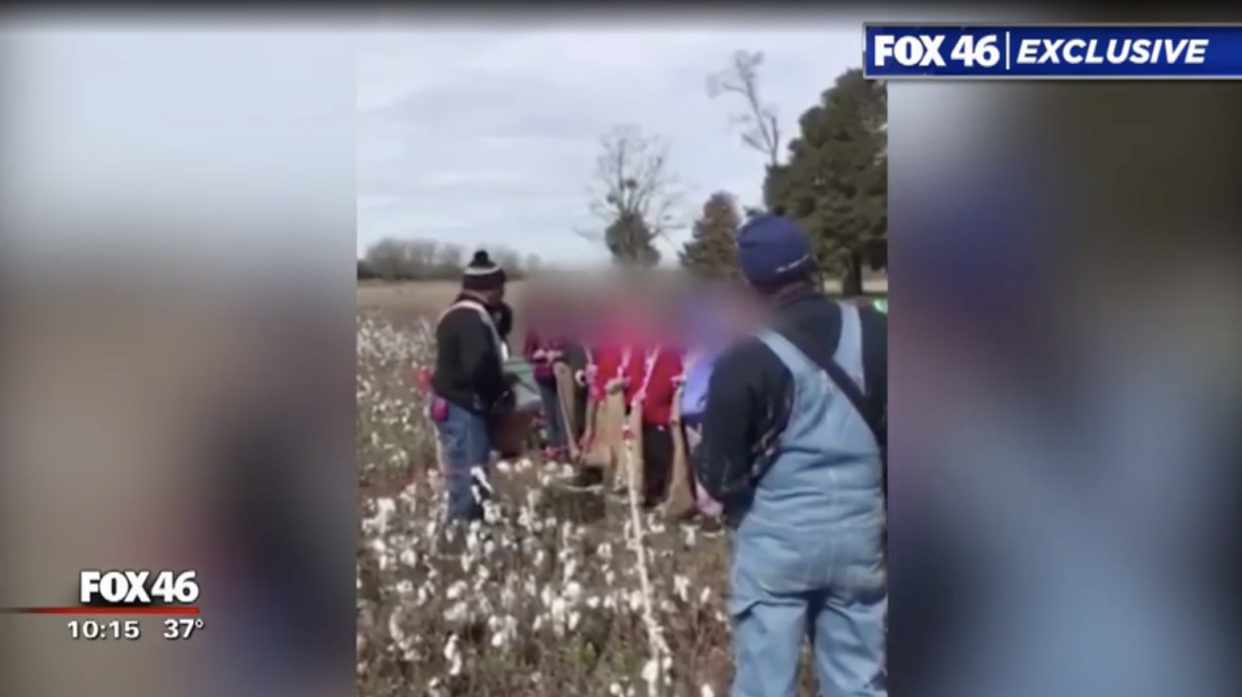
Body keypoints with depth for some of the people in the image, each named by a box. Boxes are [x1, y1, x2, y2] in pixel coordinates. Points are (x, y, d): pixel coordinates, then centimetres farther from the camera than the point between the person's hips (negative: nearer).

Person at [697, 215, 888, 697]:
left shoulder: (747, 361, -15)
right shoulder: (873, 333, -2)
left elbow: (718, 475, -11)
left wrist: (737, 497, 10)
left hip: (776, 539, -4)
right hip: (858, 531, 4)